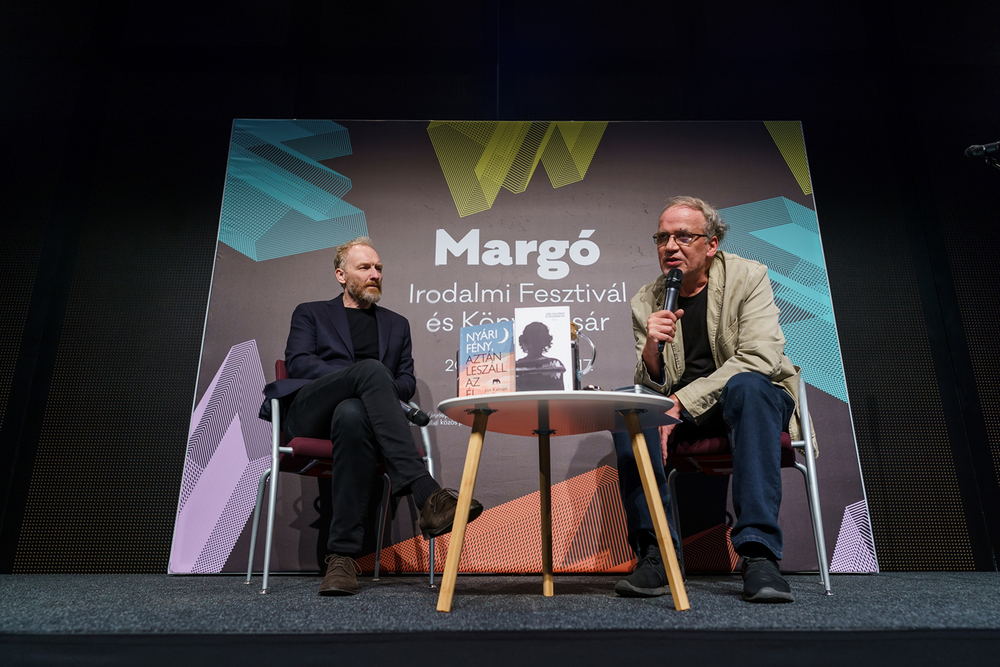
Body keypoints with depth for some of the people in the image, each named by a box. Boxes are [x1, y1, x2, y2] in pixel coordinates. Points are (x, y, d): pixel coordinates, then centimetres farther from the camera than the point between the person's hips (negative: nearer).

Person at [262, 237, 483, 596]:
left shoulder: (396, 324, 30)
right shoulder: (310, 313, 24)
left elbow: (407, 382, 20)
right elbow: (298, 362, 5)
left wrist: (378, 388, -6)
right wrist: (367, 378, -9)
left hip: (356, 410, 1)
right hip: (309, 413, -1)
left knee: (353, 414, -40)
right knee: (371, 368, -35)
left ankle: (342, 556, -41)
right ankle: (427, 496, -48)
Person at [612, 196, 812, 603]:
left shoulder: (747, 277, -5)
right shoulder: (646, 302, 2)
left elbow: (759, 359, -18)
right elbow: (651, 387, -2)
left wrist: (681, 403, -24)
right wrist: (651, 348, -26)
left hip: (755, 398, -2)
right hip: (683, 411, 2)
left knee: (746, 385, -35)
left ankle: (758, 554, -34)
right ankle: (656, 553, -21)